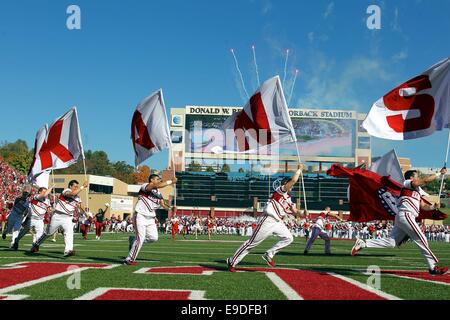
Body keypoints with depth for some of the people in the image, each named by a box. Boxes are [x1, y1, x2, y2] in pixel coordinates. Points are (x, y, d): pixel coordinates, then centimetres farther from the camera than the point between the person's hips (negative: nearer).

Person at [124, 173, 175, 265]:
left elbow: (164, 205, 8)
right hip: (140, 216, -8)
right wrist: (171, 181, -26)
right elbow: (157, 185, -30)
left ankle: (134, 240, 24)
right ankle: (129, 260, 4)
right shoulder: (145, 187, -12)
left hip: (151, 218, 8)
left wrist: (171, 208, -13)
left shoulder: (158, 193, 13)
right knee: (140, 238, -10)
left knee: (153, 238, -1)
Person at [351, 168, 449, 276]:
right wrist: (439, 173, -2)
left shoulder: (417, 190, 30)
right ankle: (433, 267, -3)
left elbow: (423, 206, 25)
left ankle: (362, 243, 0)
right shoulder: (408, 183, 2)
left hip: (401, 218, 10)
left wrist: (433, 206, 7)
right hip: (405, 215, -10)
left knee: (391, 242, 2)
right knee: (421, 240, -7)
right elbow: (426, 180, -10)